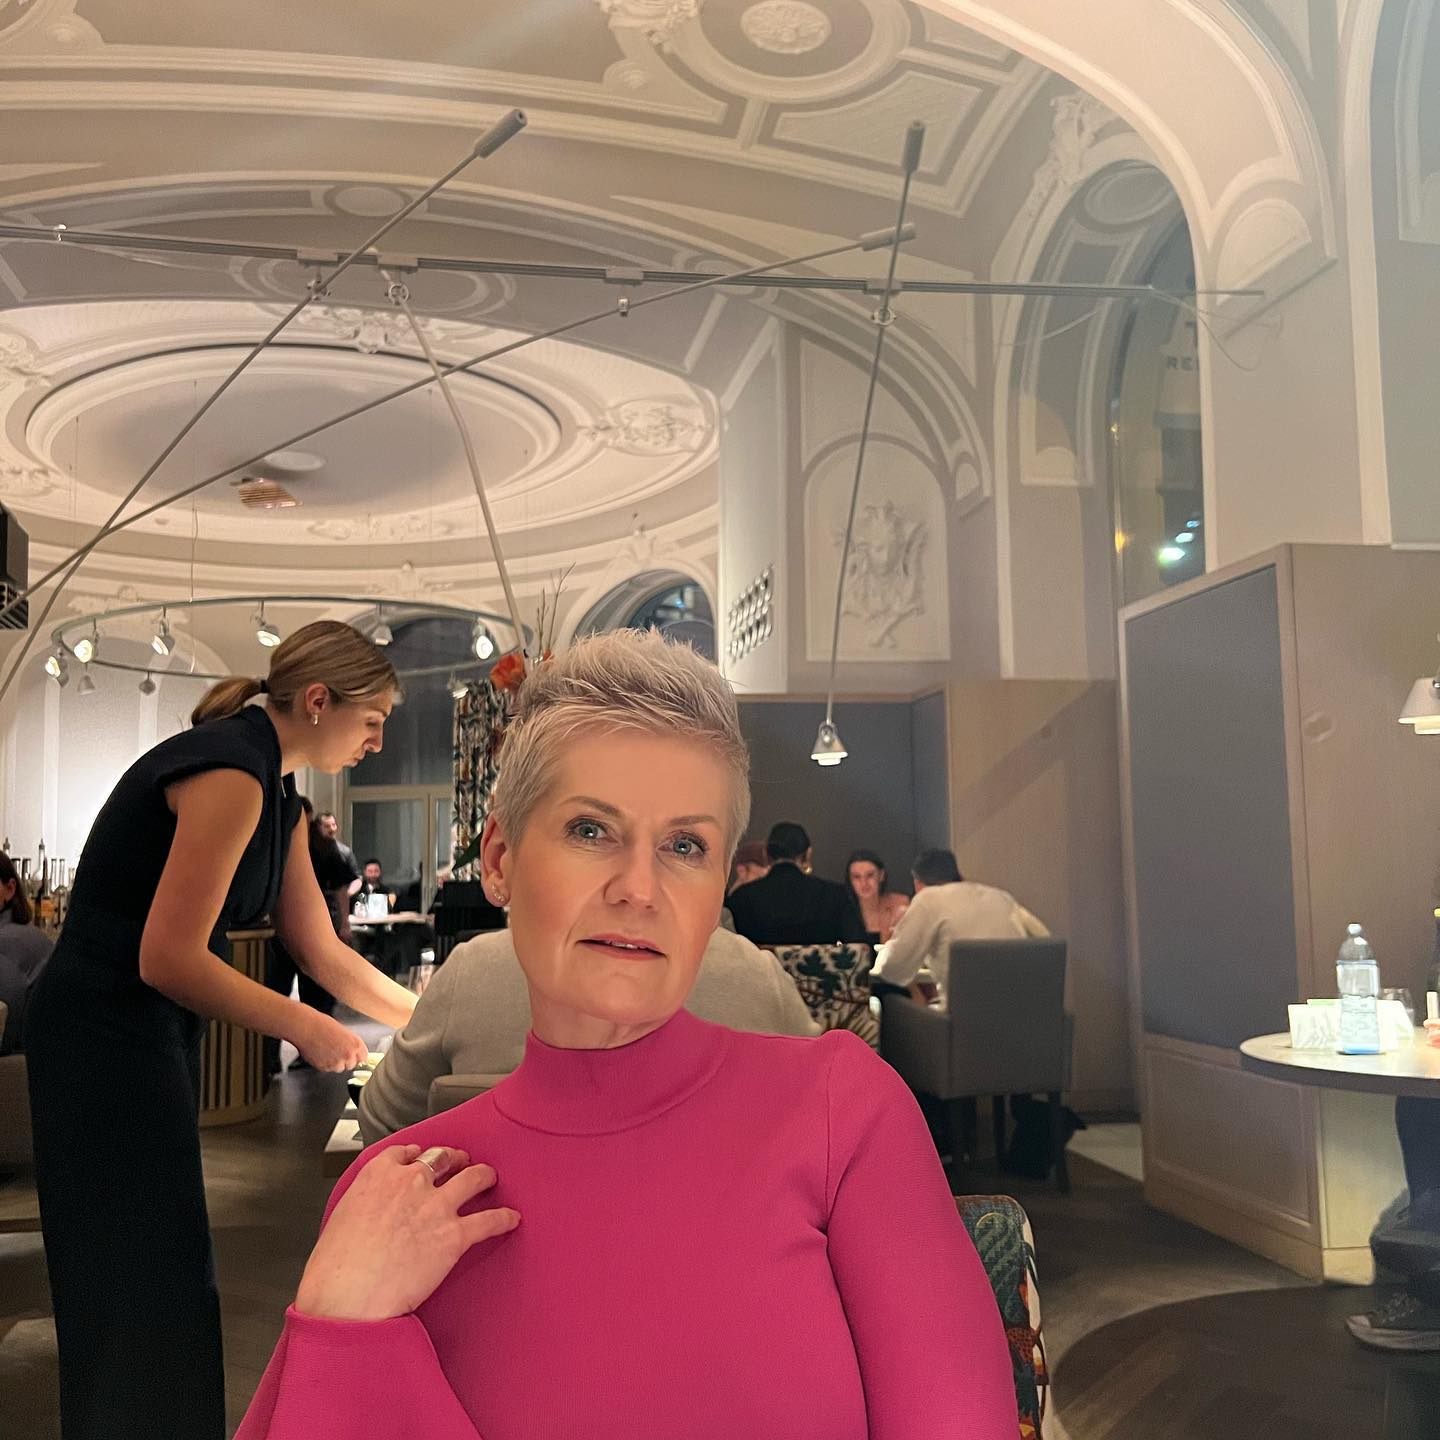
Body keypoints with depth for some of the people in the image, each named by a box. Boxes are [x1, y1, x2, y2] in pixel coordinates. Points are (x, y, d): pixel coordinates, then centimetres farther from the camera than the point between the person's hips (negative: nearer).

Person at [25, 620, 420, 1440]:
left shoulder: (279, 795, 9)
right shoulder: (229, 770, -21)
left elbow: (324, 952, 13)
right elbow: (168, 956, -25)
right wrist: (307, 1030, -15)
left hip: (157, 1034, 10)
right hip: (104, 1041, -10)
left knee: (166, 1274, 17)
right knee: (141, 1288, 2)